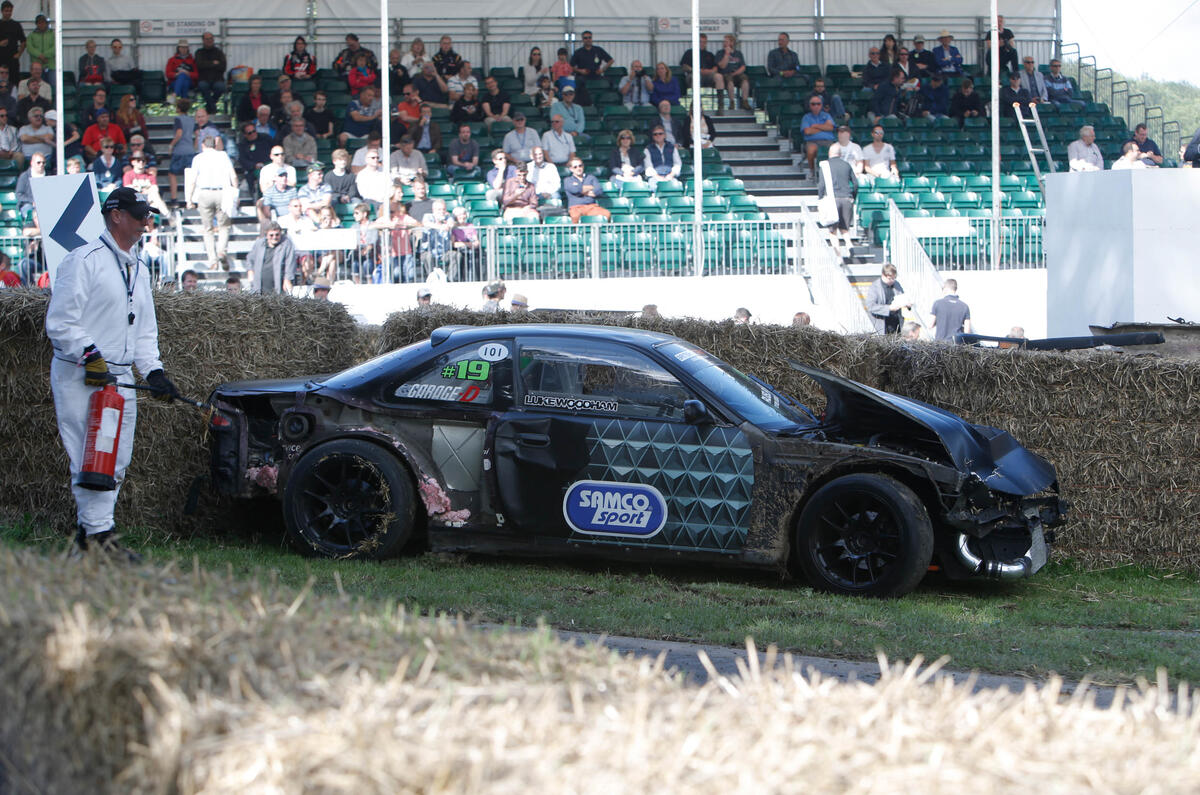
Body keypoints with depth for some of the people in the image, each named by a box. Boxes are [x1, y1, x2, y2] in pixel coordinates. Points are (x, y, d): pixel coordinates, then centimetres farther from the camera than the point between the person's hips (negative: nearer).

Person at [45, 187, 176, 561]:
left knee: (117, 463, 7)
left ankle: (88, 534, 15)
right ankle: (98, 534, -9)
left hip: (120, 379, 8)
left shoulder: (139, 272, 19)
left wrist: (153, 371, 7)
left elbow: (145, 332, 22)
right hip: (80, 376, -8)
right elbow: (60, 323, -13)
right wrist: (90, 355, -22)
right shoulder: (84, 261, -7)